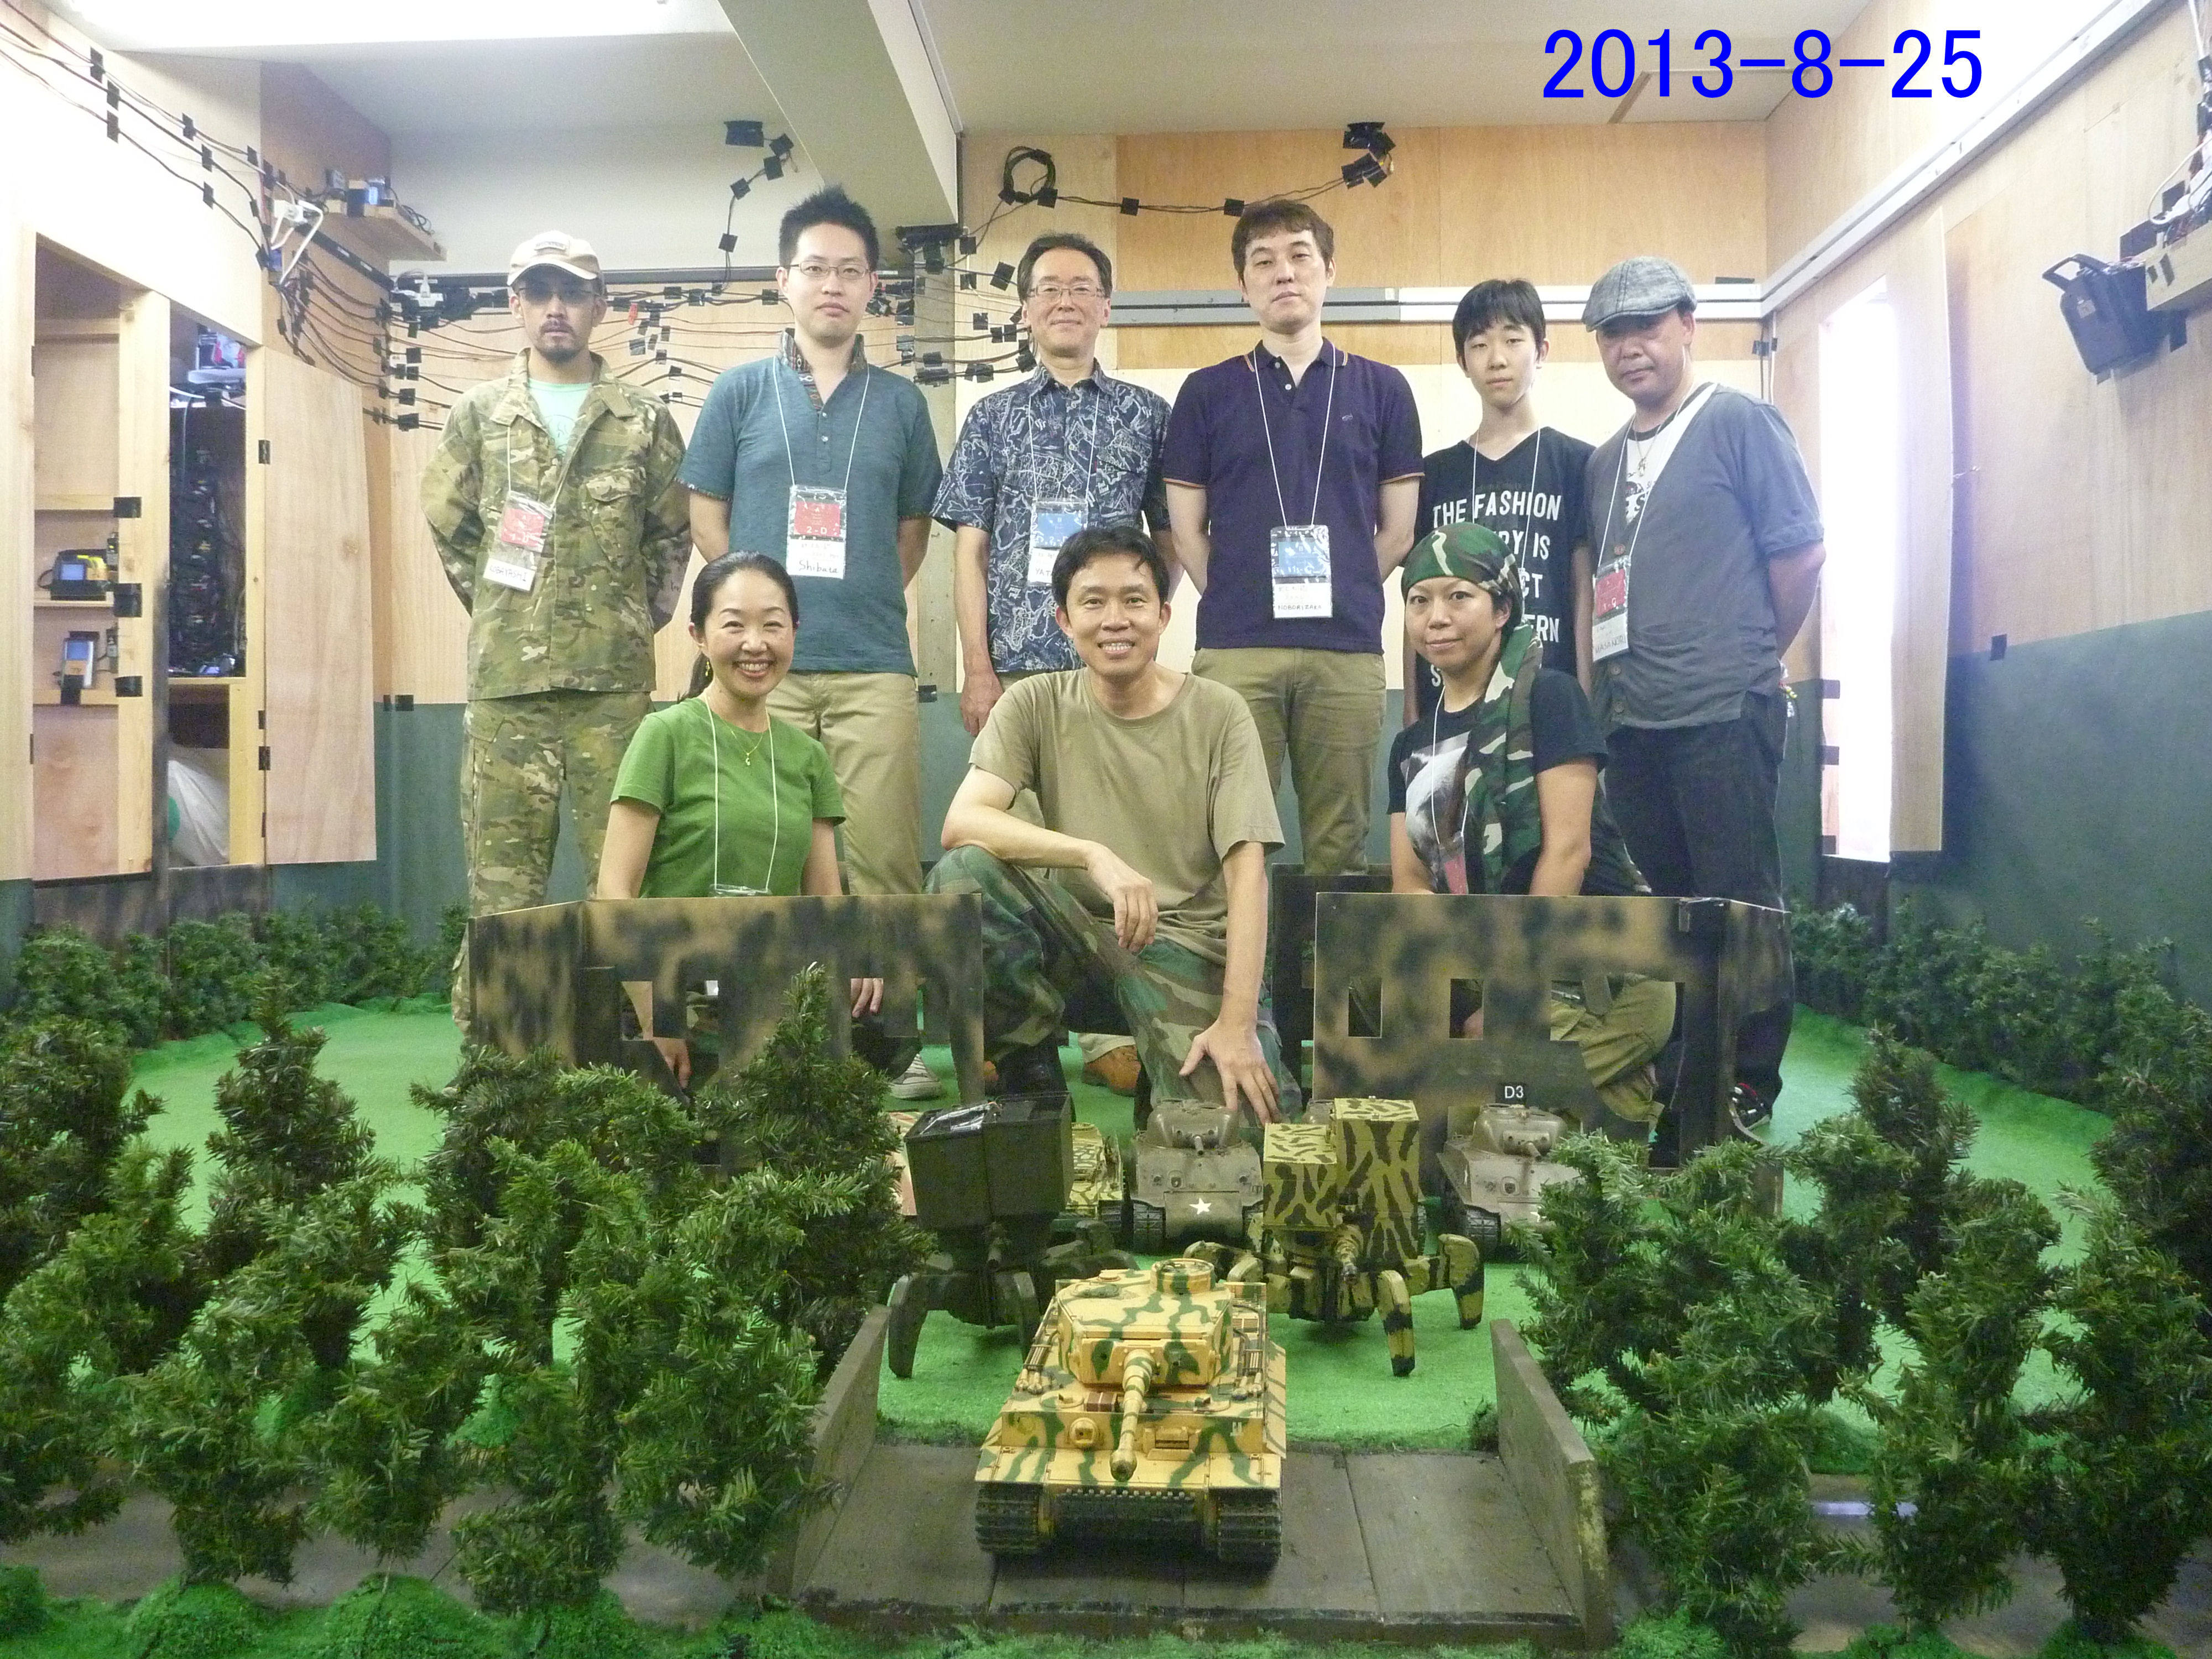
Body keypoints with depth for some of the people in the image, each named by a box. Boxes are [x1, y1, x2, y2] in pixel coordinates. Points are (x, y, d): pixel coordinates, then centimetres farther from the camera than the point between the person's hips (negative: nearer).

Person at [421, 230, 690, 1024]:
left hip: (615, 680, 0)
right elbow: (450, 527, 14)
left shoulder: (644, 420, 9)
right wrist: (501, 615, 11)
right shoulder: (478, 415, 9)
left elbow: (672, 535, 14)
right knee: (502, 876, 3)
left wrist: (641, 617, 8)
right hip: (506, 680, 0)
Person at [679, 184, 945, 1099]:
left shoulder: (900, 402, 12)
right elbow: (707, 516, 9)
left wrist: (868, 596, 6)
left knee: (881, 853, -2)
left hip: (875, 664, 1)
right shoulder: (739, 391, 9)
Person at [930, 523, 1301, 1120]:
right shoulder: (1035, 706, -4)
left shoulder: (1219, 713, -6)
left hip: (1191, 942, -1)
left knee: (1249, 1118, -25)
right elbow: (961, 822, -18)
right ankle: (1033, 1079, -6)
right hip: (1079, 925, 2)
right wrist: (1095, 856, -33)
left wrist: (1238, 1022, -21)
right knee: (962, 875, -26)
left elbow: (1247, 868, -11)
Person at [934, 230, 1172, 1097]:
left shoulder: (1147, 415, 10)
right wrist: (978, 669, -2)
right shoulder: (991, 419, 10)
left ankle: (1108, 1026, 7)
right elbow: (969, 552, 6)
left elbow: (1171, 539, 12)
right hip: (1018, 668, 0)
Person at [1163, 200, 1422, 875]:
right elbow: (1188, 530, 8)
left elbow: (1398, 530, 11)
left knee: (1338, 846, 5)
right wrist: (1239, 603, 5)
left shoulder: (1381, 389, 10)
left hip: (1348, 649, 1)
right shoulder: (1207, 393, 9)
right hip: (1234, 650, 0)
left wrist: (1339, 596, 8)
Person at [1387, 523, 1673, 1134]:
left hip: (1599, 975, -7)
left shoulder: (1548, 697, -4)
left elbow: (1568, 850, -11)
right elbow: (1410, 882, 7)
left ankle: (1622, 1105, 2)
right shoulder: (1412, 746, 15)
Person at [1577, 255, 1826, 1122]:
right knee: (1665, 903, 13)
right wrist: (1608, 683, 12)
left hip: (1722, 715, -6)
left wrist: (1750, 657, 6)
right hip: (1632, 720, 7)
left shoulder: (1740, 423, -1)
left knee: (1737, 902, -2)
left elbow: (1802, 552, -2)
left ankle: (1749, 1083, 8)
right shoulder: (1606, 458, 17)